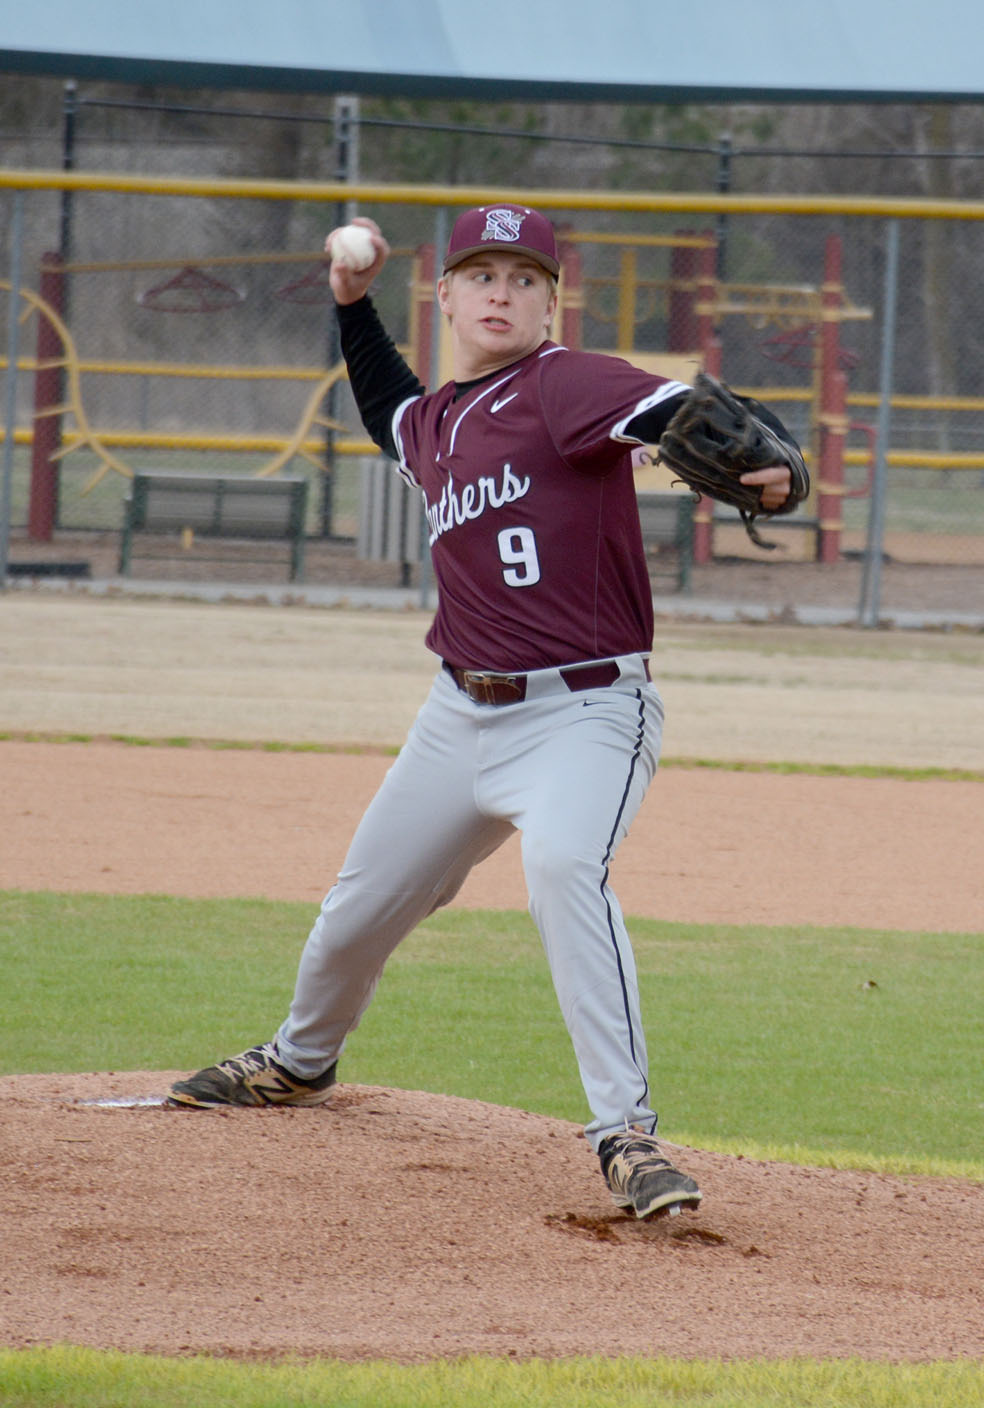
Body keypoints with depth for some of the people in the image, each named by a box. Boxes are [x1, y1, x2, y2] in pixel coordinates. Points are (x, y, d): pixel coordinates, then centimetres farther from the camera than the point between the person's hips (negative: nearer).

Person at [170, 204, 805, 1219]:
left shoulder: (562, 385, -13)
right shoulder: (433, 422, 10)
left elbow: (676, 411, -32)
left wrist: (764, 466, -52)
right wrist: (352, 305, 24)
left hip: (584, 714, -8)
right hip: (462, 713, 8)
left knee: (562, 866, -34)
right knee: (366, 898, 20)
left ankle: (626, 1133, -32)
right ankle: (300, 1061, 50)